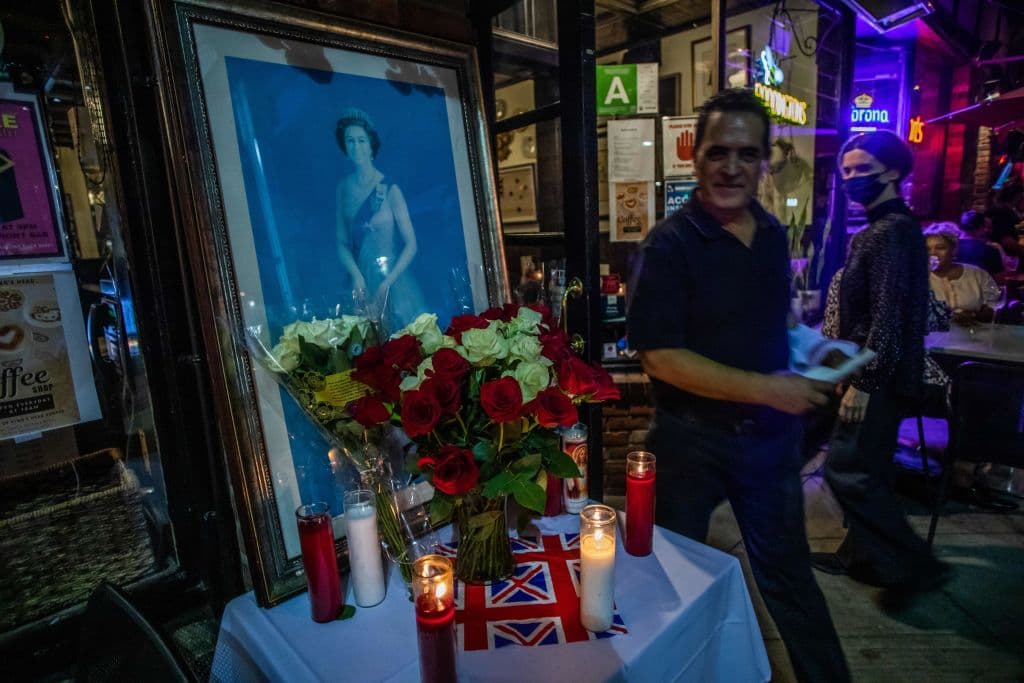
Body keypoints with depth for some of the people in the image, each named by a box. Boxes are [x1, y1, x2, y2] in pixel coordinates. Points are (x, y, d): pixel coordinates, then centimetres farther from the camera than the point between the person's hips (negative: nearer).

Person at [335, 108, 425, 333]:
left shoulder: (389, 189, -12)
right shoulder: (344, 187, 2)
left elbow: (411, 244, -12)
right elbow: (342, 243, 3)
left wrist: (386, 284, -17)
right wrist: (357, 277, -13)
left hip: (393, 277, -3)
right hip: (361, 279, 4)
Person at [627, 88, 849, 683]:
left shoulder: (773, 235, 4)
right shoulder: (670, 244, -17)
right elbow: (661, 357, -23)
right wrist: (765, 388, -23)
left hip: (771, 434, 5)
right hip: (692, 439, -4)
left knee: (787, 572, 22)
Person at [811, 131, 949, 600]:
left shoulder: (891, 232, -17)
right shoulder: (885, 228, 15)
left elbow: (888, 316, -23)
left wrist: (864, 381, -23)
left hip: (880, 378, -10)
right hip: (879, 374, 10)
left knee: (846, 470, -5)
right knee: (866, 471, 17)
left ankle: (913, 564, 8)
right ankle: (861, 555, 31)